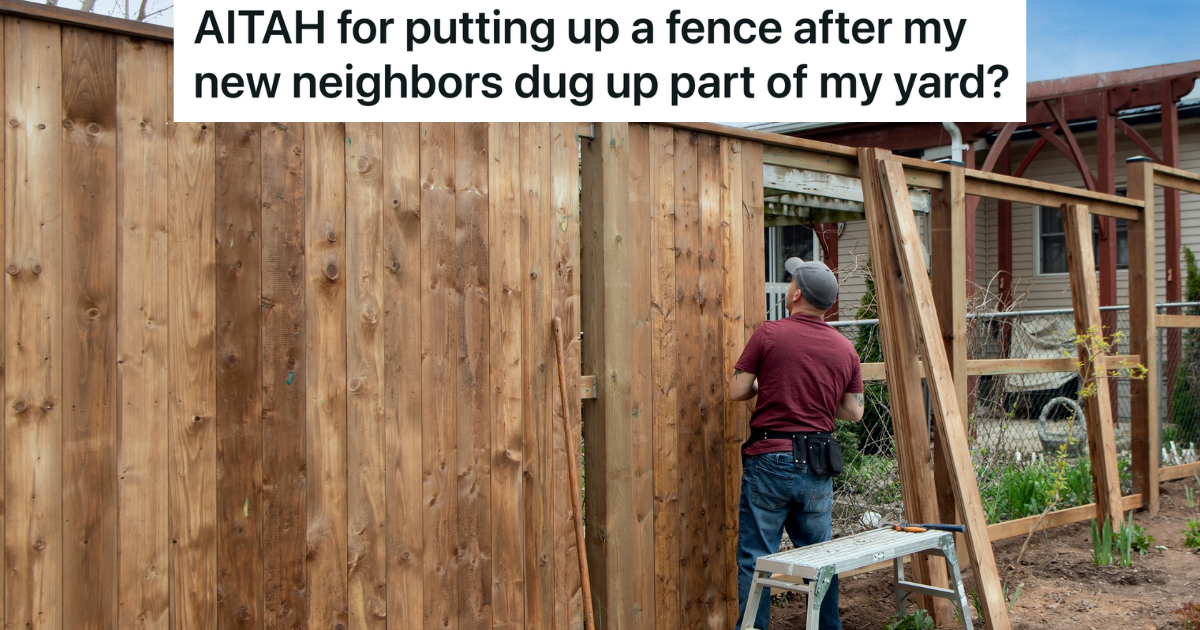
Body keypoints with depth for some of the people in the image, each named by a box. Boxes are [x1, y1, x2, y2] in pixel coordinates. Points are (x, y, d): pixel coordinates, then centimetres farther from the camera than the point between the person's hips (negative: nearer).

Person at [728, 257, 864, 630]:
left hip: (769, 460, -4)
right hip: (817, 465, 4)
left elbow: (737, 391, -5)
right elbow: (854, 411, 8)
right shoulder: (845, 349, 4)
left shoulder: (769, 334, -7)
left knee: (756, 560, 3)